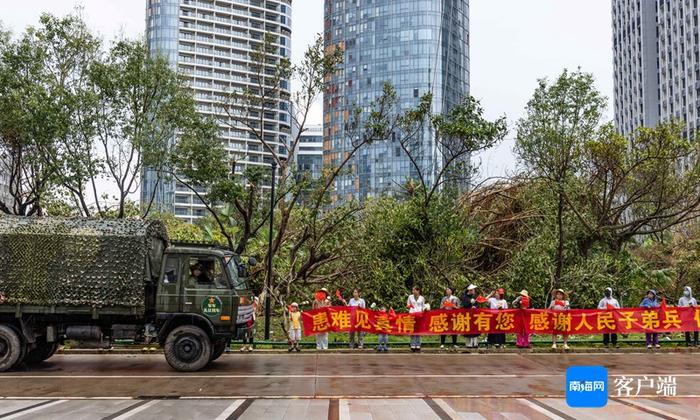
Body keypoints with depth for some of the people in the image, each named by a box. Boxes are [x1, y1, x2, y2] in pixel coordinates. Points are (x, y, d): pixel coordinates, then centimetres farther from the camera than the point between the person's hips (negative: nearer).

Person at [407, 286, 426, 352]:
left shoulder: (422, 298, 9)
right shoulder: (410, 297, 11)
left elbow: (423, 307, 15)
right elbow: (408, 305, 15)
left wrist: (423, 310, -5)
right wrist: (408, 306, -7)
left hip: (419, 315, 0)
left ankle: (418, 346, 2)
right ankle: (413, 346, -5)